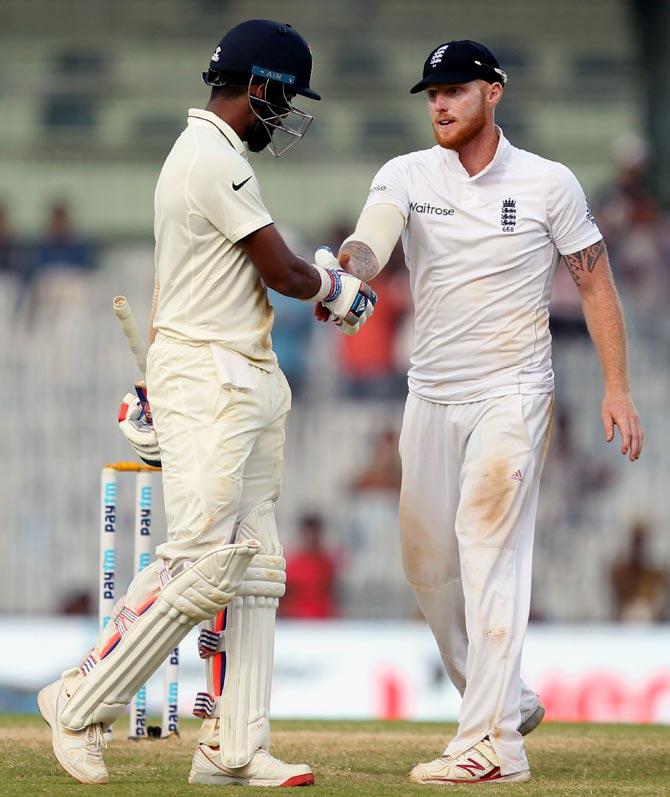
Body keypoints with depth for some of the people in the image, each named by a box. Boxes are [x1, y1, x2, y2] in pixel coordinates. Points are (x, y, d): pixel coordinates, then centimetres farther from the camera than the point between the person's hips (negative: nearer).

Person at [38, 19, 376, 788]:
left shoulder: (199, 155, 19)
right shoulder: (216, 162, -14)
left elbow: (167, 285, 22)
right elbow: (283, 272, -13)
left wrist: (157, 386, 23)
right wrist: (335, 288, 8)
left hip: (247, 379, 11)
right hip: (206, 381, -11)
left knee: (253, 564, 6)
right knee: (203, 558, -13)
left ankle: (233, 746, 5)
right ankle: (81, 702, -4)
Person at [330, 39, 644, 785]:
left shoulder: (548, 184, -4)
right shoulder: (405, 176, 0)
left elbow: (594, 281, 0)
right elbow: (370, 240, -20)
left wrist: (616, 386, -9)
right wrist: (348, 267, -45)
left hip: (513, 393, -5)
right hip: (431, 394, 5)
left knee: (488, 547, -17)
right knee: (426, 562, 9)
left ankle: (491, 741, -21)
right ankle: (506, 700, 28)